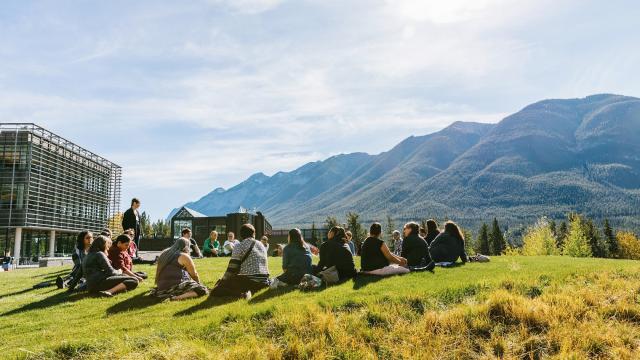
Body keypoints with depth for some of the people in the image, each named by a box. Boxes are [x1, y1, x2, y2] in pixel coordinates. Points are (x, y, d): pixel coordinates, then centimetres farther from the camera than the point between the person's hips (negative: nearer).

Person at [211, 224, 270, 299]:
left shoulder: (239, 247, -4)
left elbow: (232, 269, -6)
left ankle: (241, 293, -19)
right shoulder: (261, 245, 13)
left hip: (246, 281, -6)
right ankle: (249, 291, 4)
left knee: (215, 291, 0)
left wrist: (222, 281, 7)